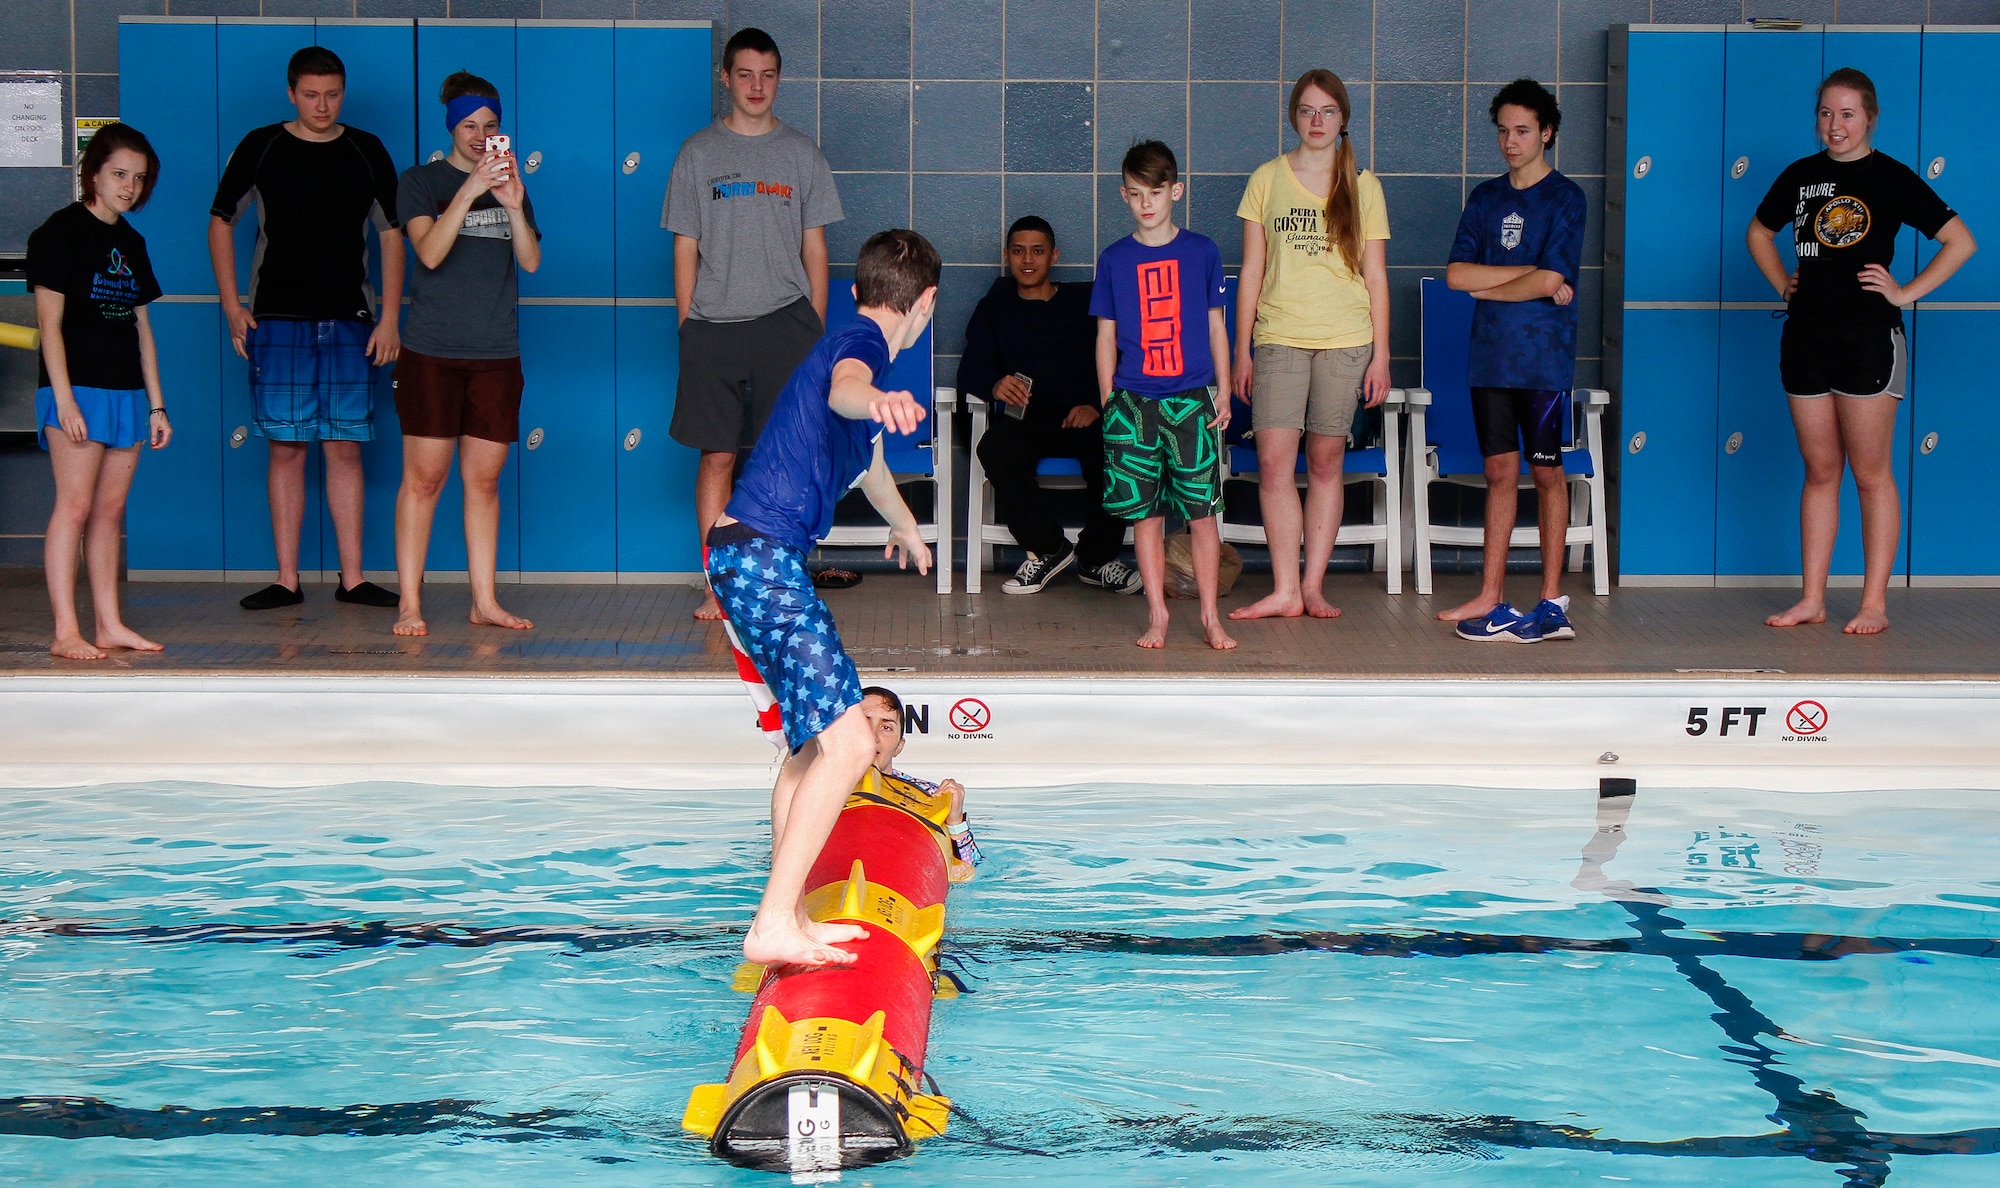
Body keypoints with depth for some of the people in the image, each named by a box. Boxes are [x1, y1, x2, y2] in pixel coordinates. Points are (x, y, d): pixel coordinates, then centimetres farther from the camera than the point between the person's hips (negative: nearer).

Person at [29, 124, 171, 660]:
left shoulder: (131, 243, 16)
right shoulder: (61, 232, -5)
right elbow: (49, 320, -9)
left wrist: (156, 405, 15)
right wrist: (64, 399, -16)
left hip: (126, 393, 7)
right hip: (78, 389, -7)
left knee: (111, 510, 8)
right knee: (74, 506, -9)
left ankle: (110, 625, 11)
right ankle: (66, 631, -9)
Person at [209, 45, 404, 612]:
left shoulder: (367, 152, 6)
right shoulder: (260, 148, 3)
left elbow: (391, 234, 9)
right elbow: (221, 223, 9)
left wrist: (389, 319, 2)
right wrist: (233, 308, 1)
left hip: (349, 322, 1)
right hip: (278, 320, -1)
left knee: (345, 448, 2)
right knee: (286, 448, 0)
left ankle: (352, 579, 7)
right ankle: (287, 580, 4)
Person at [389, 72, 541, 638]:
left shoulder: (509, 185, 14)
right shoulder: (421, 182, 3)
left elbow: (531, 261, 2)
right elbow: (430, 253, -13)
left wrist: (514, 206, -14)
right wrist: (469, 191, -22)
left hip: (497, 353, 3)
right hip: (432, 352, -3)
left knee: (484, 480, 5)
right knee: (424, 479, -4)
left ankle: (485, 601, 10)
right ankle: (409, 605, 0)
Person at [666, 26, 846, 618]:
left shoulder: (800, 152, 11)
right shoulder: (698, 153, 8)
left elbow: (814, 246, 12)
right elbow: (685, 247, 8)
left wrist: (817, 329, 6)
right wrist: (688, 326, 1)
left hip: (786, 323, 1)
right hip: (713, 325, 0)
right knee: (717, 455, -2)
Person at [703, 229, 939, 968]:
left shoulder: (852, 344, 23)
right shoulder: (860, 343, -9)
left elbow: (865, 456, 45)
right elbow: (840, 388, -37)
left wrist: (903, 524, 63)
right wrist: (875, 399, -61)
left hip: (751, 558, 11)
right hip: (762, 555, -11)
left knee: (810, 744, 17)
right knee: (846, 743, -18)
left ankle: (788, 919, 20)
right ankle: (774, 926, -22)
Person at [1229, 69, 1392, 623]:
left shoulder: (1362, 187, 7)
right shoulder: (1267, 180, 7)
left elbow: (1376, 276, 7)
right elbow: (1251, 271, 8)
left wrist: (1380, 354, 2)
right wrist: (1242, 350, 4)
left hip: (1344, 339, 0)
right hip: (1279, 337, 0)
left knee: (1326, 461, 3)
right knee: (1273, 461, -10)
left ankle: (1313, 586, 9)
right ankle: (1284, 590, -6)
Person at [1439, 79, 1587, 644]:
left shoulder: (1565, 199, -3)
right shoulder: (1485, 197, 13)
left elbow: (1551, 283, -13)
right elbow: (1456, 274, 1)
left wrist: (1488, 287, -1)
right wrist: (1531, 274, -7)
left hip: (1543, 358, -5)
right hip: (1490, 357, 5)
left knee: (1547, 473, 0)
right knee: (1500, 471, 6)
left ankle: (1552, 601, 4)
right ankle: (1489, 600, 6)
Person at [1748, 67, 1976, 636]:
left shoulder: (1891, 178, -3)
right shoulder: (1801, 175, 9)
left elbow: (1960, 241, -3)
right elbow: (1758, 232, 27)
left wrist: (1906, 293, -7)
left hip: (1869, 338, -5)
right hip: (1806, 335, 5)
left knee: (1871, 473, -1)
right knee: (1819, 472, 9)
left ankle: (1874, 603, 3)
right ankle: (1812, 599, 12)